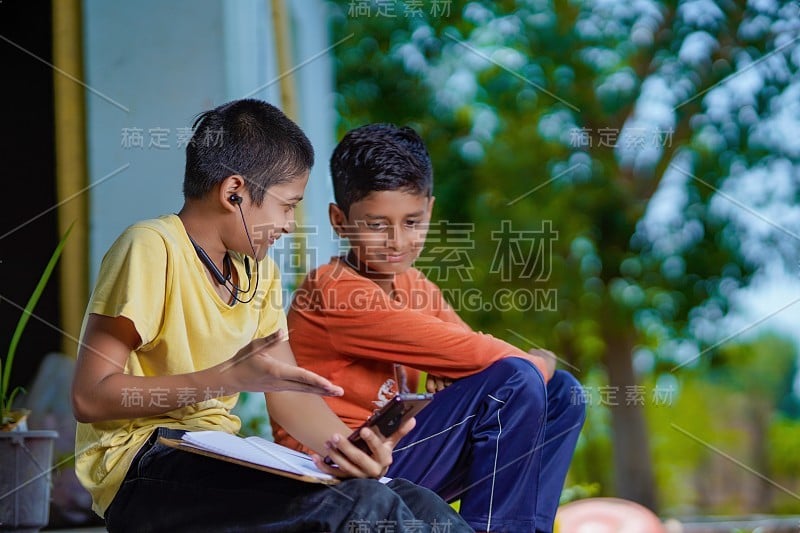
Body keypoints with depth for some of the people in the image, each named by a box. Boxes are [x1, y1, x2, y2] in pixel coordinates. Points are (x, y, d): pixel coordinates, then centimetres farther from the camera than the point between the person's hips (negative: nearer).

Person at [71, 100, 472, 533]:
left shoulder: (257, 270, 15)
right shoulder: (152, 250, -11)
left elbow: (288, 393, 12)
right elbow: (89, 397, -17)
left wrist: (353, 447, -10)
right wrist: (231, 378, -21)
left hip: (219, 459, 8)